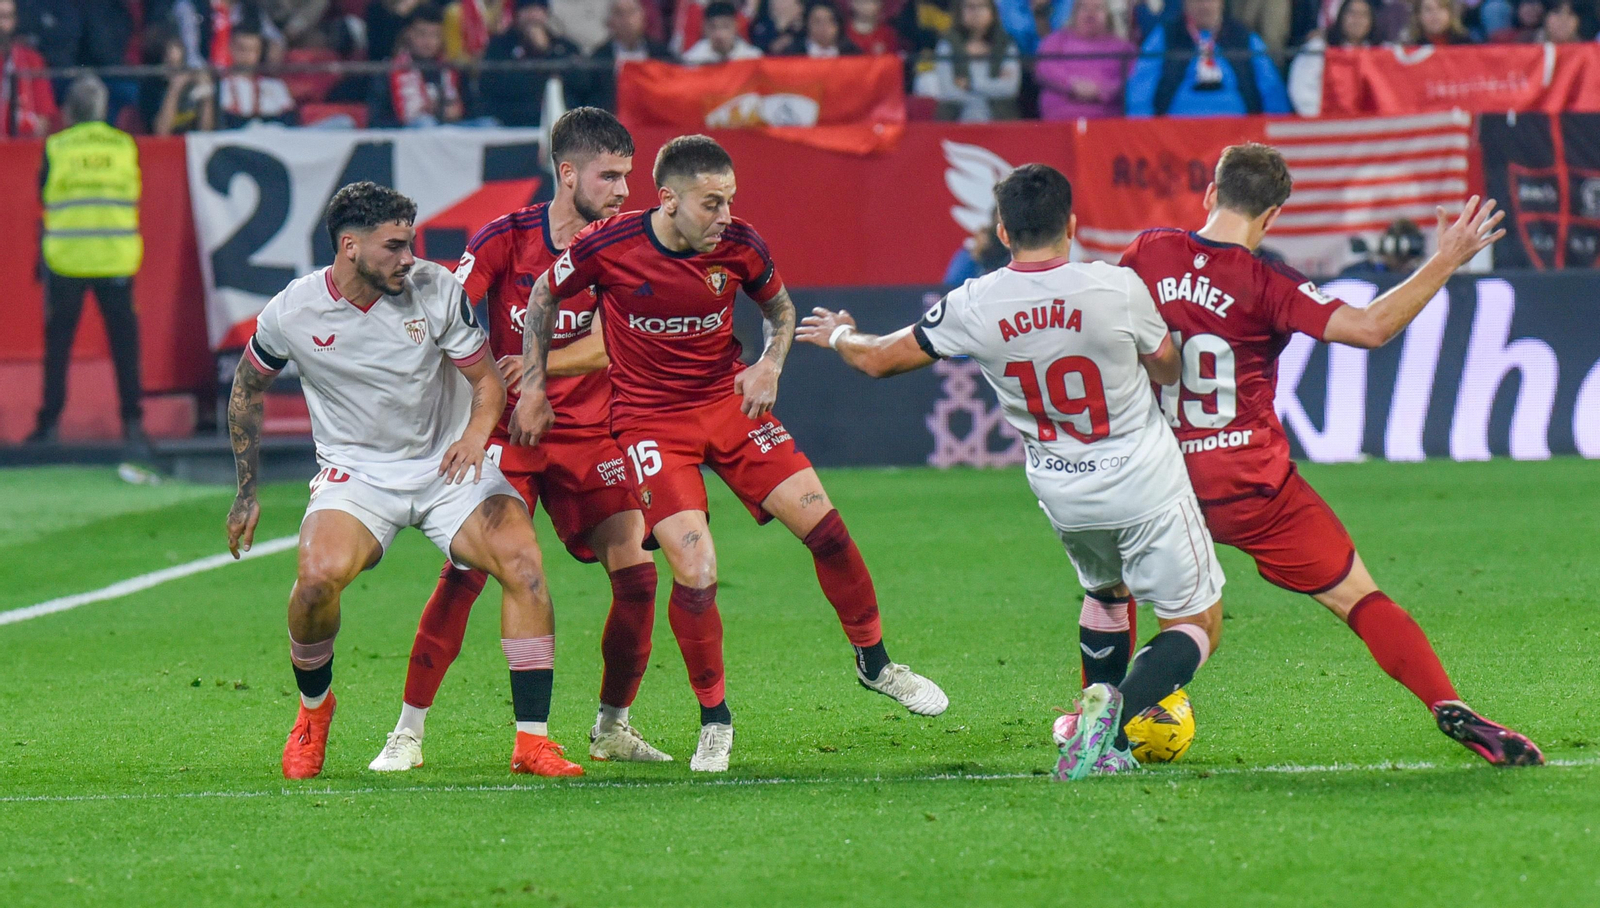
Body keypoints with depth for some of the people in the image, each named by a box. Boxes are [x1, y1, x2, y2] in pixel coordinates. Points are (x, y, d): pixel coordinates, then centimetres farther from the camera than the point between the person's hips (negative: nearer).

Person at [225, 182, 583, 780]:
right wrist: (247, 492, 11)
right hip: (356, 472, -1)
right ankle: (313, 707, 3)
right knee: (319, 578, -29)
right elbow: (247, 388, 9)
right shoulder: (294, 312, -10)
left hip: (448, 464, 1)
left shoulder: (436, 289, -10)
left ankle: (532, 741, -15)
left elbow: (487, 379, -2)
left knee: (523, 562, -23)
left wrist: (476, 434, -25)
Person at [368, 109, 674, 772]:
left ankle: (612, 728, 13)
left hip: (591, 436, 2)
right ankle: (408, 731, -5)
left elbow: (609, 344, -12)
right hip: (506, 432, -2)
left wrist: (540, 363, -27)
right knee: (464, 572, -14)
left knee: (637, 573, -7)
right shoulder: (506, 239, -7)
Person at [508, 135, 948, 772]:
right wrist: (533, 386, 2)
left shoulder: (739, 245, -10)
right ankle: (714, 719, 6)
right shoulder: (609, 246, -17)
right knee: (696, 573, -16)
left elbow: (780, 309, 11)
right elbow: (544, 294, 3)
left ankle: (874, 663, 19)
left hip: (728, 401, 3)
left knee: (823, 525, -6)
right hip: (651, 420, -3)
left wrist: (769, 366, -8)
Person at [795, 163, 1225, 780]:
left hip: (1063, 495, 4)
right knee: (1197, 626, 6)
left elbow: (878, 359, 5)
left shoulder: (974, 308, -11)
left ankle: (1108, 743, 24)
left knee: (1104, 594, 32)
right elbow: (1168, 369, 0)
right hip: (1145, 486, -4)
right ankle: (1116, 706, -22)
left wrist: (837, 335, 27)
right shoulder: (1117, 289, -19)